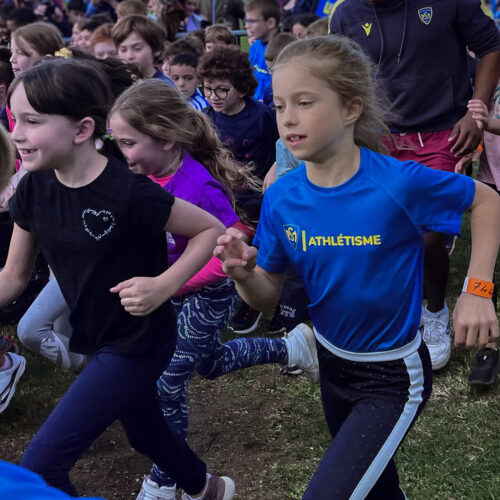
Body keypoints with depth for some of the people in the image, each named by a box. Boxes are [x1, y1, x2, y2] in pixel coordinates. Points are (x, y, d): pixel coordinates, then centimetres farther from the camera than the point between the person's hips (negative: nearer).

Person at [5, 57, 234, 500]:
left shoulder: (128, 192, -27)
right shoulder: (34, 187, -7)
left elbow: (210, 229, -16)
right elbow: (13, 277, 2)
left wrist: (163, 285, -27)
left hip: (138, 342, -7)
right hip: (96, 338, 7)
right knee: (145, 433, 28)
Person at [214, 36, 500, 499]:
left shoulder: (399, 183, -25)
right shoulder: (281, 198, -12)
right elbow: (268, 296, -4)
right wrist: (244, 274, -26)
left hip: (392, 377, -5)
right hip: (332, 363, 5)